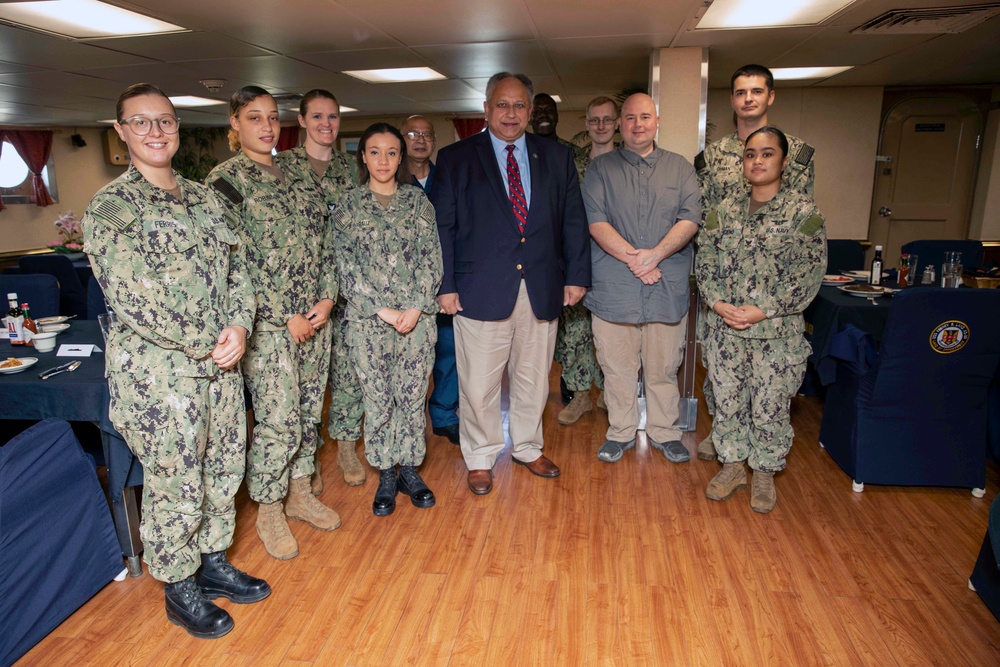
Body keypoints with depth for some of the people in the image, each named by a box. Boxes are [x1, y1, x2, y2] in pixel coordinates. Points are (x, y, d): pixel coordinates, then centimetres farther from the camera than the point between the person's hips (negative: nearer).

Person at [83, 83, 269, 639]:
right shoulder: (111, 207, -10)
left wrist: (239, 327, -10)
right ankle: (179, 591, 29)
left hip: (221, 363, 6)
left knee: (224, 470, 17)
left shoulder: (205, 197, 10)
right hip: (159, 373, -6)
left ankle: (213, 563, 39)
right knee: (174, 486, 7)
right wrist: (210, 343, -15)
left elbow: (239, 265, 7)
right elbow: (136, 298, -18)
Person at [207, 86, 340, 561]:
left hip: (314, 315, 6)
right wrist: (285, 317, -14)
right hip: (267, 323, -6)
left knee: (308, 411, 14)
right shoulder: (224, 179, -6)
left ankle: (299, 493, 32)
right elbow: (238, 260, -13)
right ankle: (268, 511, 20)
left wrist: (326, 298, -3)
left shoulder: (298, 178, 12)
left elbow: (325, 241, 11)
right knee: (277, 421, -1)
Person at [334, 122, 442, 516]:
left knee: (413, 397, 7)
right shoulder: (349, 206, 3)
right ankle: (386, 474, 23)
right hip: (368, 321, -1)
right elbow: (348, 266, -3)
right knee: (378, 401, 7)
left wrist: (416, 308, -10)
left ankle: (410, 469, 24)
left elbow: (431, 258, 1)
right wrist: (383, 311, -11)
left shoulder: (418, 200, 6)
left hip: (417, 317, 1)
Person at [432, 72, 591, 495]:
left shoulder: (557, 158, 11)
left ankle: (528, 447, 36)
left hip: (542, 290, 3)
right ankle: (480, 458, 25)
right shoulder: (455, 158, 3)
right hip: (481, 290, -2)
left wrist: (576, 275, 3)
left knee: (533, 379, 15)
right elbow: (442, 226, -1)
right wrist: (445, 285, -7)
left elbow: (573, 221, 10)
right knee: (478, 385, 5)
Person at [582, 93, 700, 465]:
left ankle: (664, 432, 26)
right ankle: (621, 432, 23)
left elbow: (691, 218, -1)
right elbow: (595, 222, -5)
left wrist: (656, 254, -16)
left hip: (668, 287, 1)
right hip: (614, 288, -1)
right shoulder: (601, 169, 8)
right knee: (617, 366, 7)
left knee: (664, 367, 9)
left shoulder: (680, 168, 12)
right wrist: (633, 258, -15)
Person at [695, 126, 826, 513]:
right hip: (726, 330, 3)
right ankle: (733, 466, 31)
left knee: (770, 407, 7)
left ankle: (764, 474, 27)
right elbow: (705, 260, 5)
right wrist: (717, 302, -10)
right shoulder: (724, 211, 6)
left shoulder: (804, 212, -6)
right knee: (727, 401, 12)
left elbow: (810, 274, -10)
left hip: (777, 333, -3)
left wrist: (764, 311, -16)